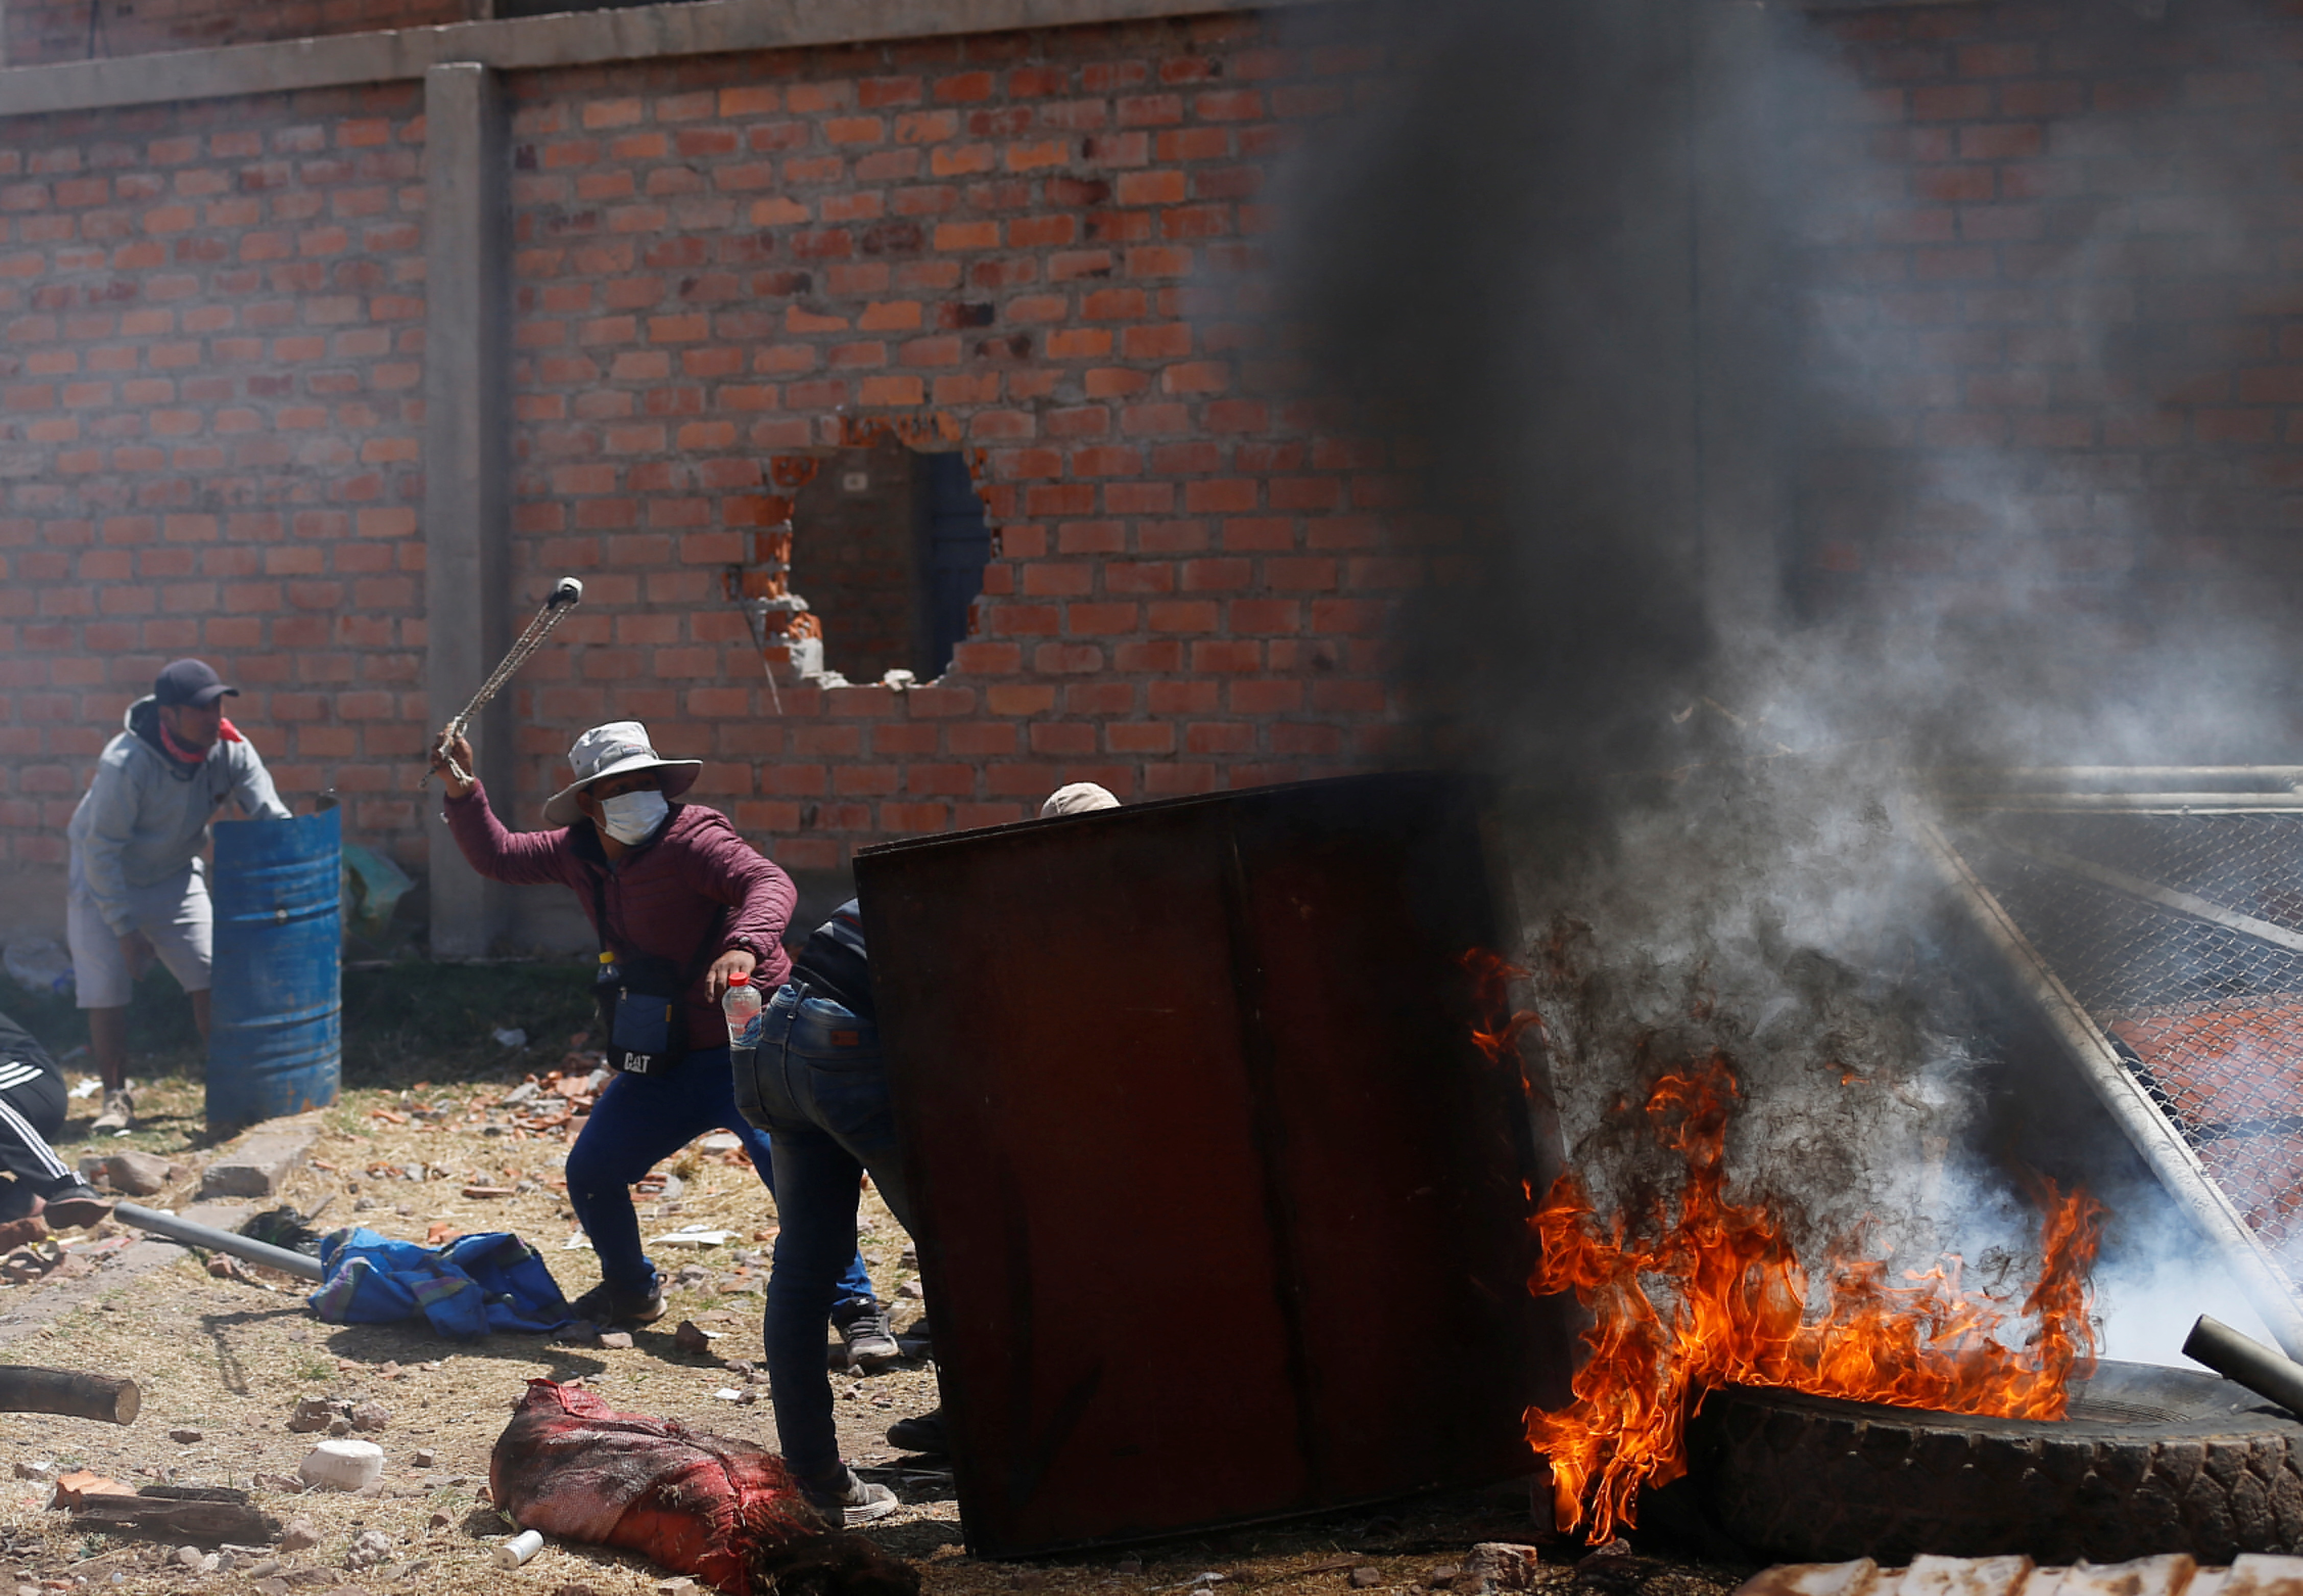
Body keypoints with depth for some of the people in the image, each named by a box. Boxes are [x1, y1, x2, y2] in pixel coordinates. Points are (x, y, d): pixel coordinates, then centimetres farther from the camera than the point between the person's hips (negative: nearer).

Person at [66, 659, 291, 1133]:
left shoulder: (230, 750, -18)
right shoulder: (125, 763, -31)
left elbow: (273, 817, -17)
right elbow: (103, 850, -25)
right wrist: (126, 928, -24)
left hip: (175, 878, 4)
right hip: (106, 881, -4)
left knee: (210, 978, -5)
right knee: (106, 991, -4)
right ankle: (117, 1097, 11)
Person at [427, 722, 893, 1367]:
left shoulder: (691, 837, -17)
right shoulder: (579, 852, 6)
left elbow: (768, 882, -33)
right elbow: (499, 856, 18)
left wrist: (746, 944, -52)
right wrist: (462, 793, 3)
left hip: (745, 1041, -8)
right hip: (663, 1059, 8)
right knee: (590, 1172, 9)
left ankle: (857, 1309, -19)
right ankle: (632, 1291, 35)